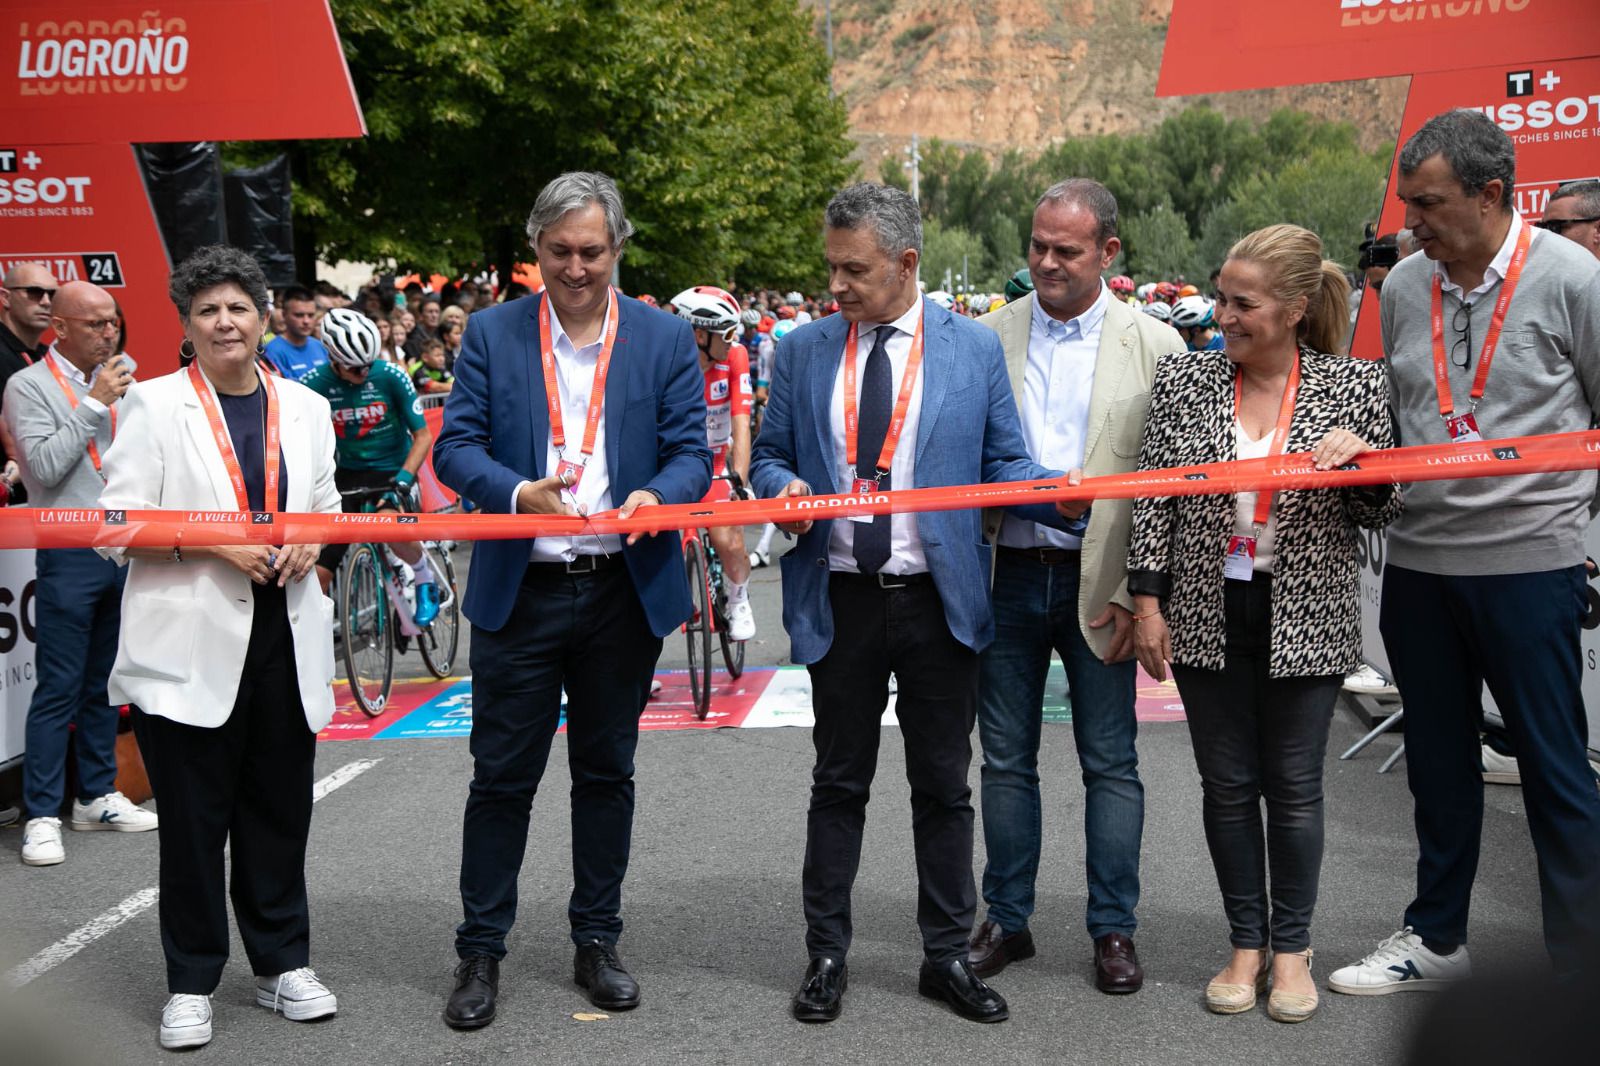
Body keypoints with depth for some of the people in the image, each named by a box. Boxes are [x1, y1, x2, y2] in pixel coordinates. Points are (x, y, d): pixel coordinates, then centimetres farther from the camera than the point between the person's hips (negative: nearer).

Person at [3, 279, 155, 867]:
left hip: (125, 549, 6)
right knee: (58, 689, -4)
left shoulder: (118, 380, 11)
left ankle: (96, 796, 24)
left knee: (106, 682, 14)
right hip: (70, 555, -6)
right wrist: (93, 404, -16)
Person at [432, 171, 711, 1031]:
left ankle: (597, 943, 26)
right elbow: (456, 445, -2)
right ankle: (480, 953, 15)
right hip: (519, 592, -1)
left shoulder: (666, 339, 3)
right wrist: (519, 493, -22)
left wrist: (657, 497, -22)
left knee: (606, 770, 12)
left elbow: (691, 453, 0)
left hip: (625, 592, 1)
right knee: (502, 776, 3)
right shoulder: (492, 333, 3)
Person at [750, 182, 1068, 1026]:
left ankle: (947, 956, 20)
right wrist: (784, 488, -12)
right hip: (839, 601, 1)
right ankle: (827, 956, 21)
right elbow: (768, 456, 11)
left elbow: (1003, 463, 3)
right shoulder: (803, 351, 6)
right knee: (838, 783, 10)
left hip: (938, 602, -1)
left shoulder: (975, 349, 1)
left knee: (944, 787, 8)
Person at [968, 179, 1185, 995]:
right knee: (1006, 758, 10)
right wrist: (980, 495, -9)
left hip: (1099, 582, -2)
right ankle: (1007, 919, 22)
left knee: (1111, 762, 4)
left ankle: (1113, 929, 16)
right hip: (1006, 573, 2)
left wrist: (1141, 592, -8)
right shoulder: (987, 337, 6)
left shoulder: (1154, 346, 0)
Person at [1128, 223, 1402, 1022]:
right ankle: (1246, 944, 23)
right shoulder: (1182, 378, 0)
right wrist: (1147, 602, -2)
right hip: (1208, 617, 2)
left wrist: (1359, 458, -18)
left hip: (1306, 621, -1)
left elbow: (1380, 514, 3)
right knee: (1227, 783, 9)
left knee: (1294, 785, 6)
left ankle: (1292, 947, 22)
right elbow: (1151, 496, 2)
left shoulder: (1355, 385, -3)